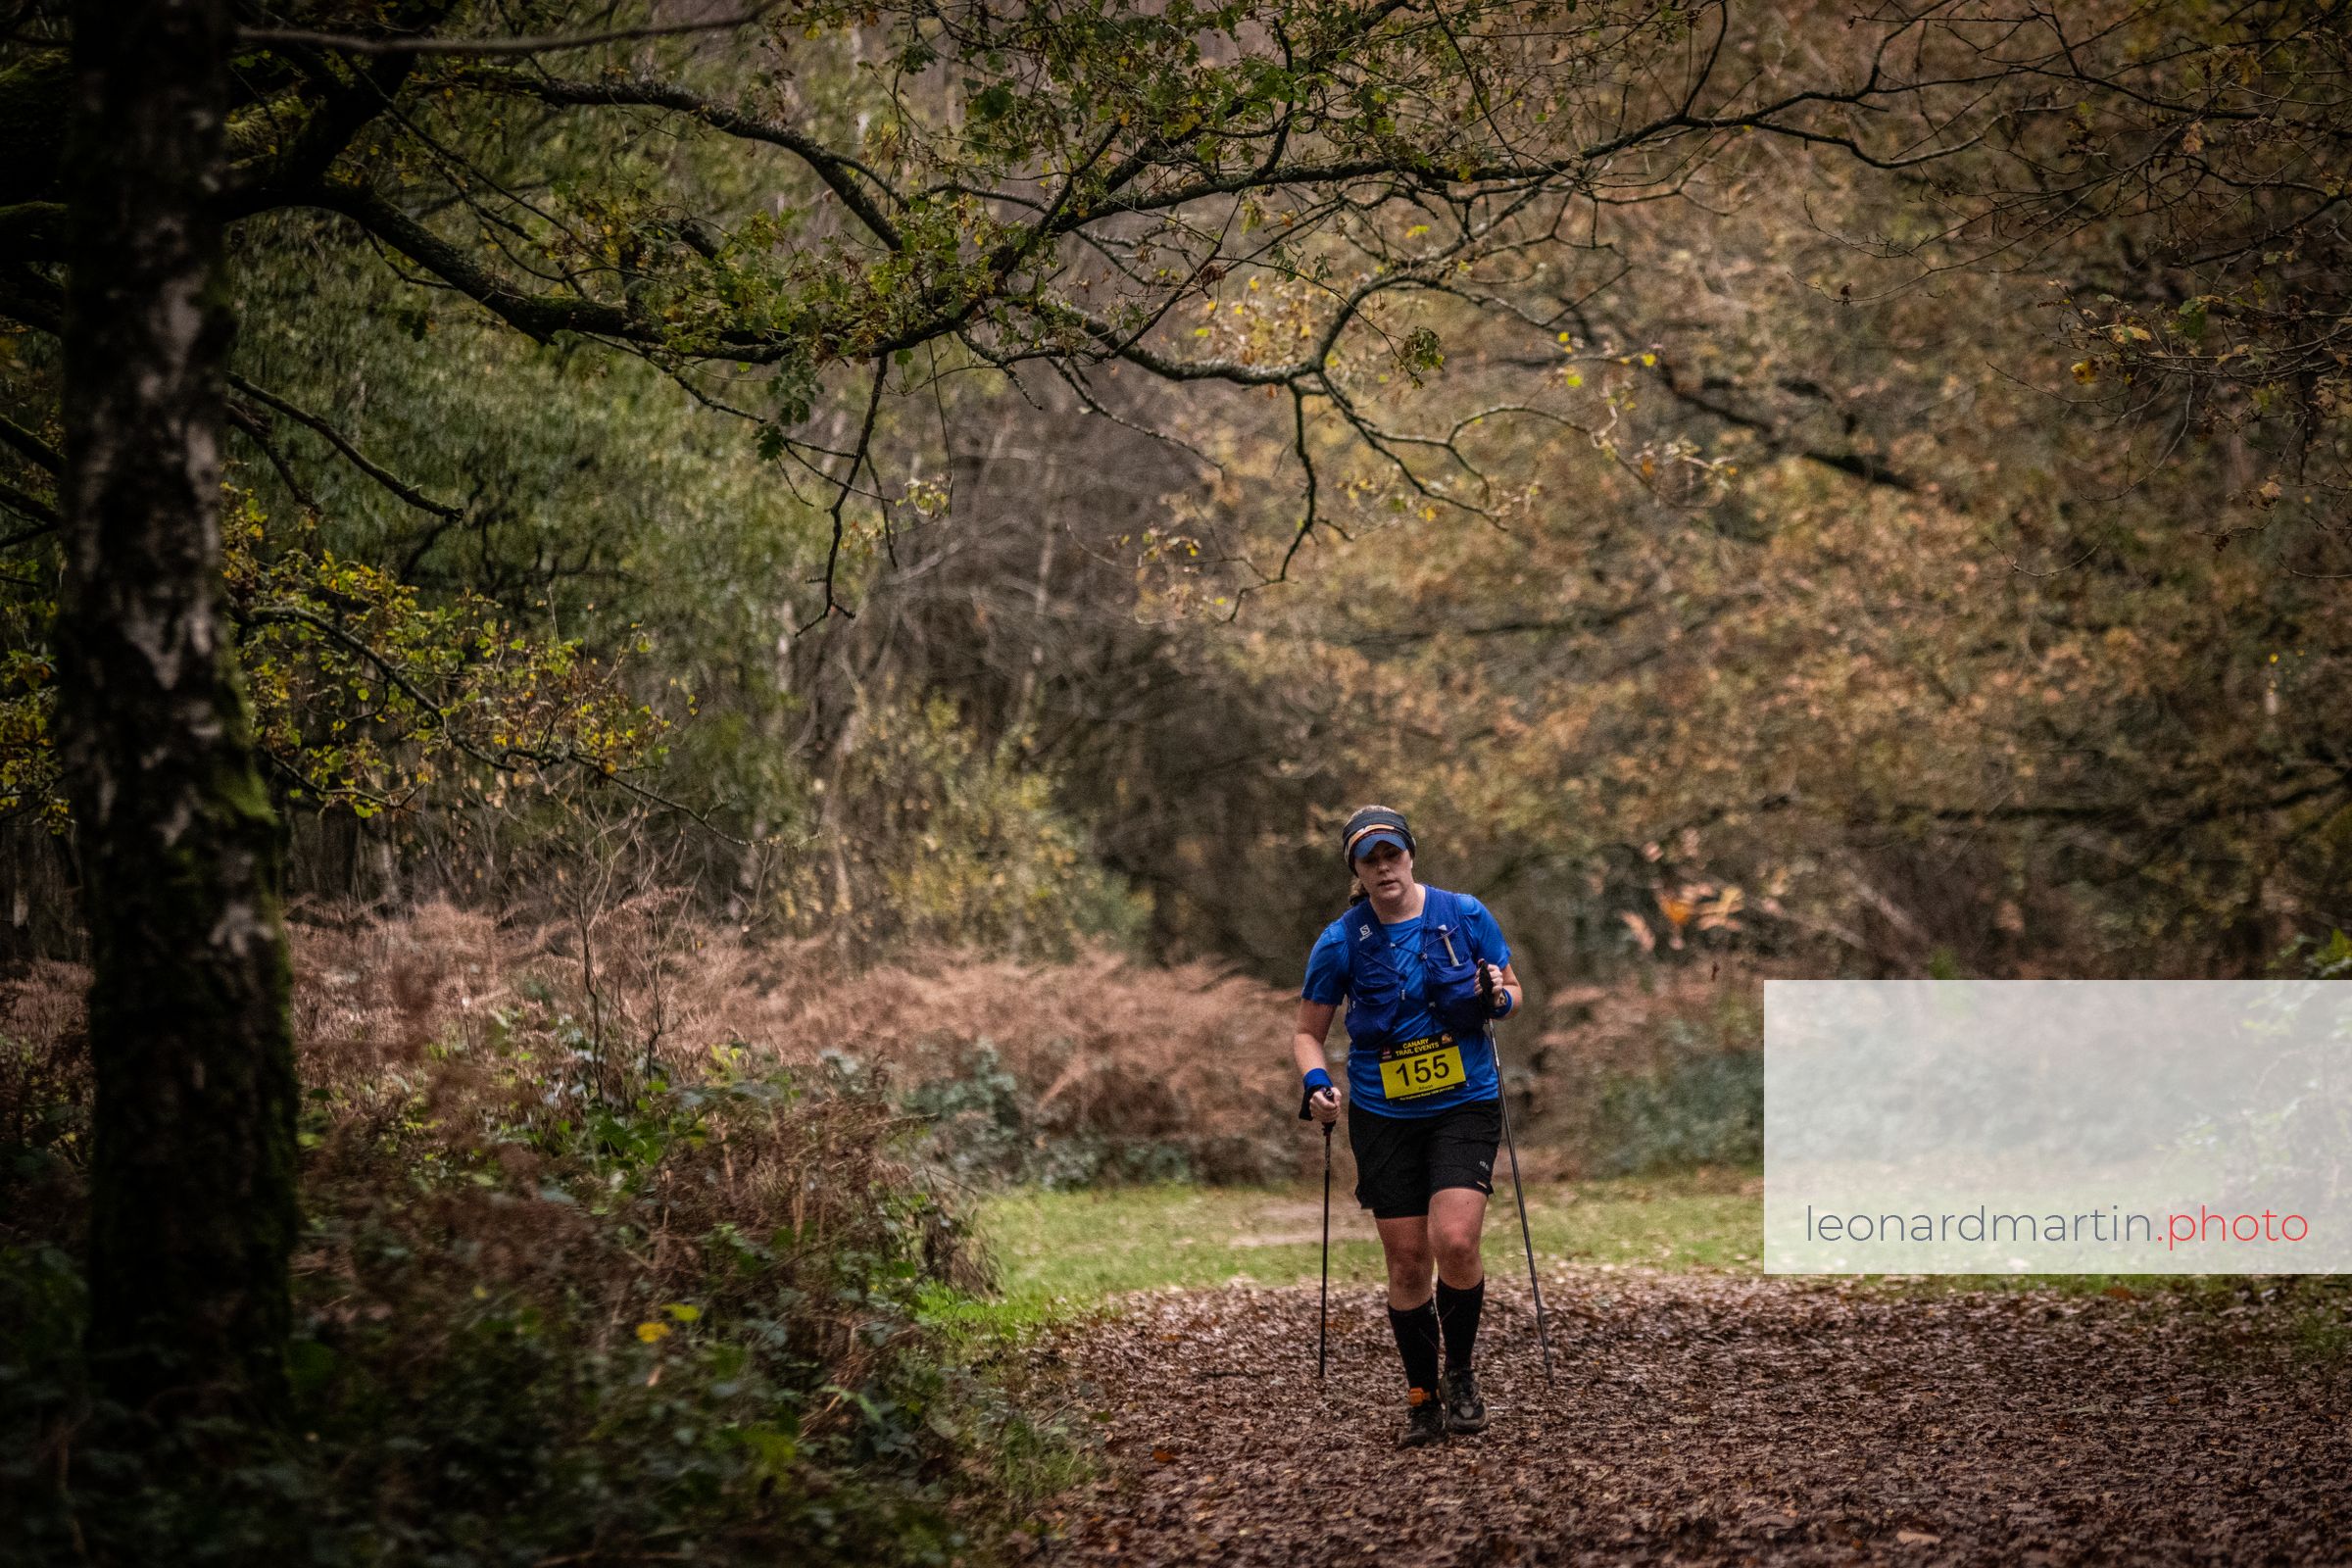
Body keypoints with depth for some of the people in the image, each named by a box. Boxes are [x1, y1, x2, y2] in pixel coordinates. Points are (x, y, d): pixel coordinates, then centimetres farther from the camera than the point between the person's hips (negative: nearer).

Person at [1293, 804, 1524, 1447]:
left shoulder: (1464, 914, -3)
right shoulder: (1340, 942, -4)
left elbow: (1512, 994, 9)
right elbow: (1308, 1033, 5)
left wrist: (1497, 997, -14)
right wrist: (1315, 1081, -14)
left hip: (1465, 1105, -1)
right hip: (1383, 1116, 1)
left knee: (1453, 1242, -17)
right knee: (1406, 1260, 3)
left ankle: (1460, 1373, 8)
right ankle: (1423, 1399, 20)